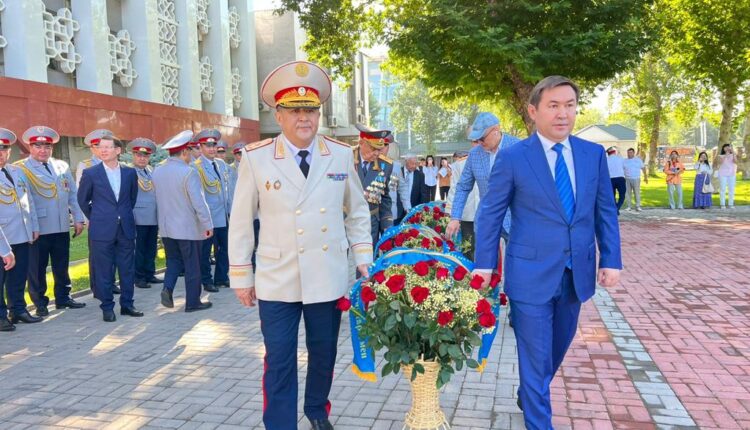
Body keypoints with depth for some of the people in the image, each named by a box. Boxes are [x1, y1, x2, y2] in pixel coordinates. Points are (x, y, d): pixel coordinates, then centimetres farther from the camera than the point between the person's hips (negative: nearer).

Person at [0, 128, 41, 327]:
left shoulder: (18, 171, 15)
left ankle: (18, 309, 23)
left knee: (19, 276, 13)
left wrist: (34, 227, 15)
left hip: (22, 235, 6)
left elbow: (29, 200, 19)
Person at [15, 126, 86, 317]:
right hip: (37, 229, -4)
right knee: (37, 268, 6)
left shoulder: (62, 166, 10)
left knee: (62, 266, 14)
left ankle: (63, 298, 28)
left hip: (62, 227, 4)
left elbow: (73, 194, 12)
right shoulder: (21, 169, -5)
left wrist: (78, 218, 8)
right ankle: (40, 303, 19)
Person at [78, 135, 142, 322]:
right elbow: (83, 199, 8)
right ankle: (107, 308, 14)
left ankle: (127, 304, 20)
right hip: (102, 230, -2)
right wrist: (95, 218, 10)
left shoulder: (130, 172, 4)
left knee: (127, 269, 8)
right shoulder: (90, 173, -3)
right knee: (104, 271, 3)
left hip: (126, 228, 3)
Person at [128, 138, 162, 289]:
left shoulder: (152, 171, 14)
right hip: (139, 218, -6)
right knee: (139, 249, 2)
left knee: (151, 248, 12)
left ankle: (150, 274, 21)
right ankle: (139, 277, 10)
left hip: (154, 218, 6)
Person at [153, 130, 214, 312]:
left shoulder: (157, 171, 2)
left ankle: (167, 288, 0)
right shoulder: (189, 172, -18)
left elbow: (159, 196, 11)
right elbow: (199, 202, -18)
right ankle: (193, 302, 13)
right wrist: (208, 224, -11)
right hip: (188, 228, -6)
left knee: (174, 261, 20)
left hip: (166, 227, 6)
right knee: (193, 266, 6)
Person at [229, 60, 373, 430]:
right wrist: (241, 275, -1)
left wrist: (363, 258, 5)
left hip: (328, 278, 3)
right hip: (277, 281, -2)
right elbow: (241, 221, -2)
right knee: (279, 362, 3)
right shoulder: (255, 158, -7)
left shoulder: (341, 155, -1)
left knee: (324, 354, 18)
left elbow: (357, 211, 9)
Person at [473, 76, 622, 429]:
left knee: (557, 349, 22)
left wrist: (611, 260, 3)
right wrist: (484, 265, -4)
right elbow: (490, 213, -3)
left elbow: (605, 211, 8)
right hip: (532, 274, -5)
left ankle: (529, 396, 47)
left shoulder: (594, 154, 3)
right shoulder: (513, 157, -8)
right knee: (536, 357, 4)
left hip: (577, 273, 5)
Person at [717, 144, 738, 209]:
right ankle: (722, 204, -1)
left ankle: (731, 204, 7)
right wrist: (726, 155, -24)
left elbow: (736, 162, -12)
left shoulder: (733, 155, 7)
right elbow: (720, 162, -17)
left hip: (732, 175, 2)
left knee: (731, 190, 2)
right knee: (723, 190, -3)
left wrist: (733, 153, -20)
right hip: (723, 175, -2)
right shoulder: (721, 156, 2)